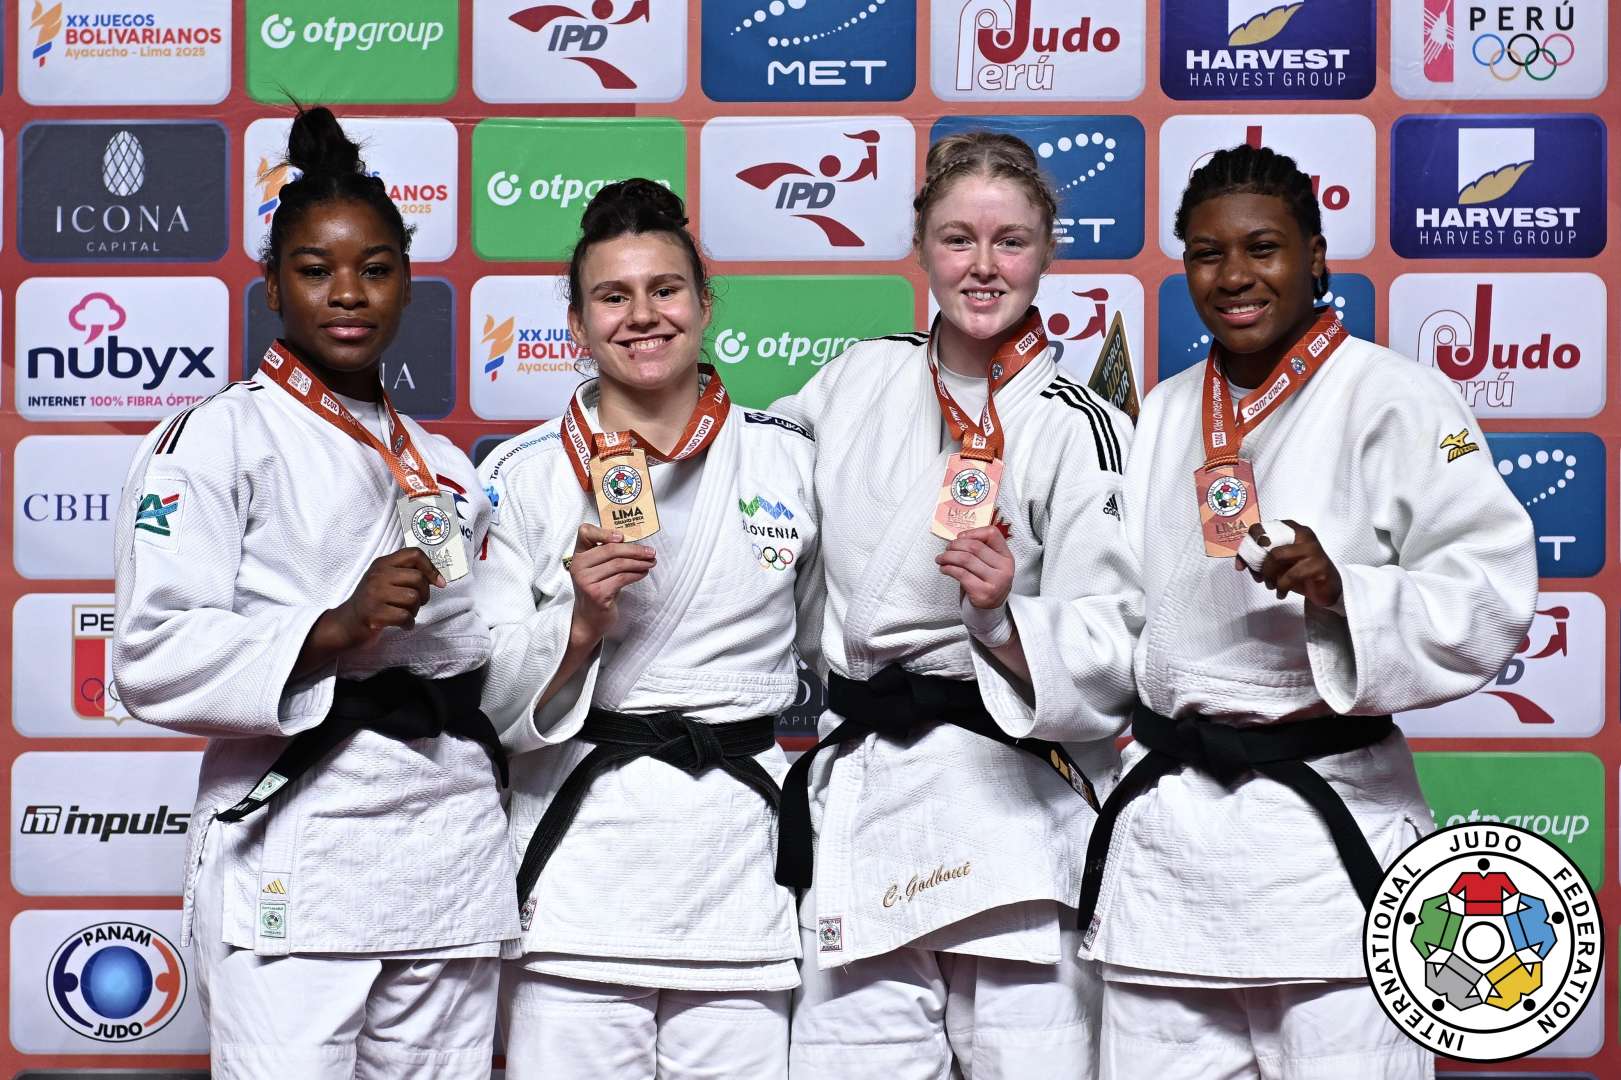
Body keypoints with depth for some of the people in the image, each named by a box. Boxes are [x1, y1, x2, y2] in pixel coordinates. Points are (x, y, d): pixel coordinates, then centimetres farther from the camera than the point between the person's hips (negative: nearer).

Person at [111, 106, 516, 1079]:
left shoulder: (444, 467, 19)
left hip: (453, 845, 5)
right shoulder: (217, 440, 0)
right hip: (295, 849, -5)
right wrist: (330, 633, -19)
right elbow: (153, 658, -9)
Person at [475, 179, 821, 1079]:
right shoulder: (523, 475, 2)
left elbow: (836, 651, 17)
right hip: (582, 855, -1)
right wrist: (581, 625, -16)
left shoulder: (789, 459, 6)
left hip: (740, 849, 1)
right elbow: (490, 696, 1)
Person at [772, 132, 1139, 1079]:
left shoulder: (1083, 431, -5)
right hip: (853, 792, 4)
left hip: (1012, 805, -4)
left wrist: (1003, 619, -27)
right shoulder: (858, 381, 9)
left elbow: (1108, 652, -10)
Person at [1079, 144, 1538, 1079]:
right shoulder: (1164, 414, 13)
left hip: (1328, 825, -5)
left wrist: (1343, 589, -27)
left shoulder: (1395, 397, -6)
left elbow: (1490, 595, -13)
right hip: (1166, 823, 6)